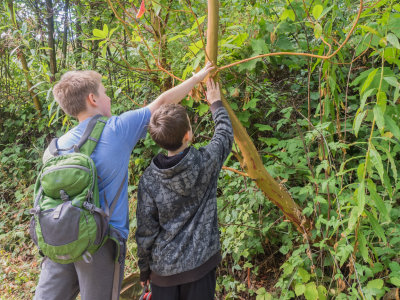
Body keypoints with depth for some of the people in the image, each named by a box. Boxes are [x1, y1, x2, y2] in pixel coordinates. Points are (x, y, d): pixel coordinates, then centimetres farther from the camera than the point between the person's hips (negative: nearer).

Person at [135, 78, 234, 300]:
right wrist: (216, 103, 21)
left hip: (163, 267, 1)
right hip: (200, 263, 0)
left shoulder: (148, 179, -13)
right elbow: (225, 134, 5)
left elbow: (146, 231, -6)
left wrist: (144, 268, 9)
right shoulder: (206, 161, -16)